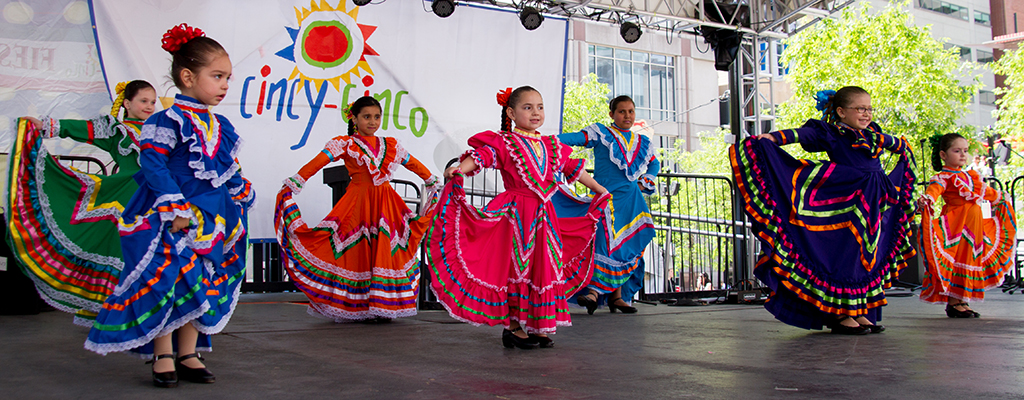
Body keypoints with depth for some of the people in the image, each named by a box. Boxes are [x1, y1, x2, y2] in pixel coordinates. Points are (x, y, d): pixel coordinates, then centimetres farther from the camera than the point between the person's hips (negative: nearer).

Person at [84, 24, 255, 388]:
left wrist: (242, 197, 14)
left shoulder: (221, 126, 12)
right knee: (167, 282, -5)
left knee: (202, 286, 9)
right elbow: (153, 165, -18)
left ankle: (188, 354, 20)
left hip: (211, 220, 7)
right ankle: (163, 357, 9)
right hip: (170, 220, -7)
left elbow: (230, 169, 22)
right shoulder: (168, 122, -12)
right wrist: (175, 208, -22)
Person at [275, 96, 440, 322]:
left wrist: (433, 182, 31)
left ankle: (382, 306, 4)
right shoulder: (345, 144, 4)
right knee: (355, 251, -7)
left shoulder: (390, 146, 16)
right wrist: (294, 182, -17)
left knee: (386, 251, -2)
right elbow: (319, 162, -7)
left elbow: (413, 164, 26)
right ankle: (353, 307, 0)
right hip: (358, 202, -4)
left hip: (386, 205, 4)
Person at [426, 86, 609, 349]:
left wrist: (600, 190, 32)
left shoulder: (551, 146, 16)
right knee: (516, 266, -5)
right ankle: (512, 325, 4)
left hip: (544, 214, 6)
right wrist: (461, 168, -38)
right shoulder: (504, 142, -1)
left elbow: (574, 169, 25)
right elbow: (483, 155, -18)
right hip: (516, 214, -6)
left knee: (544, 267, 5)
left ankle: (539, 326, 13)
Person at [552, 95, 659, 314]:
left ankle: (617, 296, 8)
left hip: (631, 200, 5)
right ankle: (594, 292, -21)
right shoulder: (600, 133, 3)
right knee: (607, 239, -19)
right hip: (605, 196, -5)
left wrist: (644, 183, 17)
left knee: (628, 245, 2)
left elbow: (654, 164, 33)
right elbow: (577, 138, -12)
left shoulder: (642, 142, 17)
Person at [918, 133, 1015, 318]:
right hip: (956, 223, -8)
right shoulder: (944, 177, -8)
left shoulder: (971, 176, 18)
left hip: (974, 224, 8)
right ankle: (953, 303, -3)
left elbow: (984, 191, 35)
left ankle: (962, 301, 14)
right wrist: (927, 198, -51)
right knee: (956, 261, -8)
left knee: (971, 261, 8)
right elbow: (935, 187, -29)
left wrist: (1001, 197, 51)